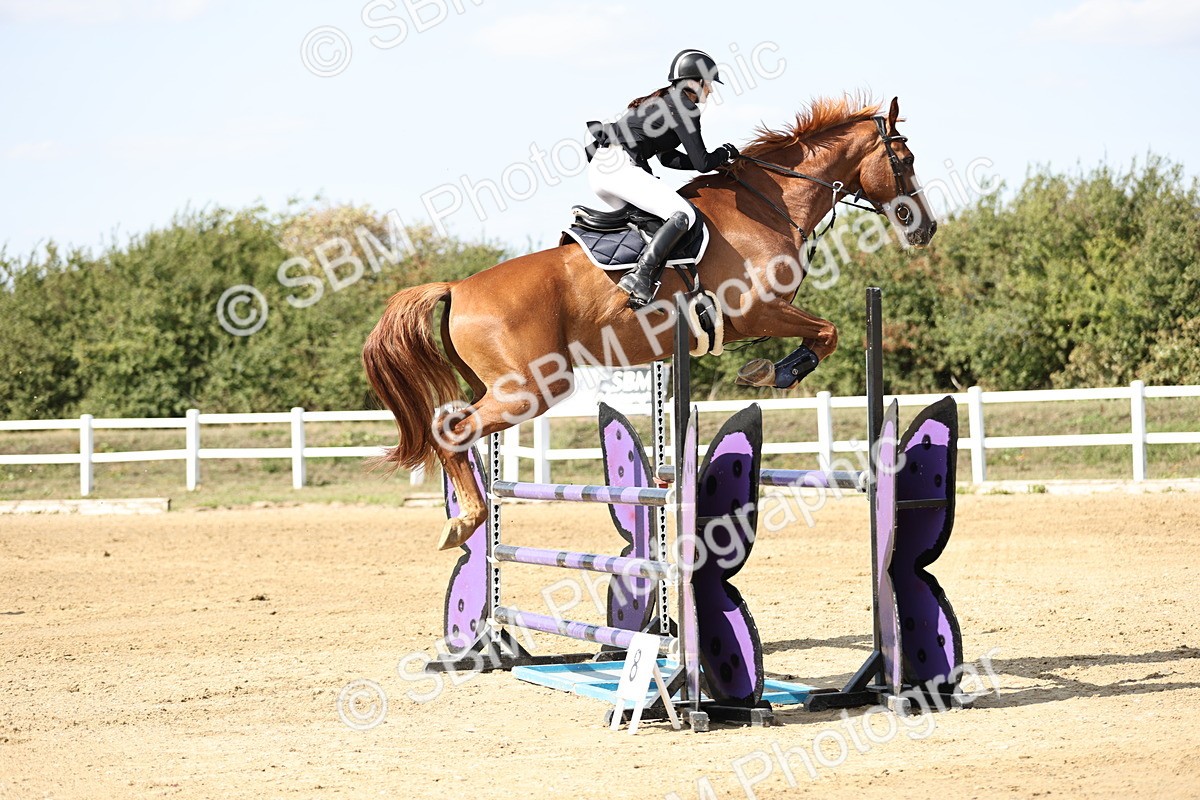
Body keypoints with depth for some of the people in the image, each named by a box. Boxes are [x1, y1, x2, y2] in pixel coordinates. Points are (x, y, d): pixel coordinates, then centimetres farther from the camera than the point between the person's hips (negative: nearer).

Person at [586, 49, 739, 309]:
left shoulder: (663, 100, 26)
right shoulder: (684, 107, -3)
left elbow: (668, 157, 33)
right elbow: (702, 163, -5)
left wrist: (715, 161, 25)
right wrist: (724, 154, 16)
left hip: (599, 169, 10)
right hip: (621, 167, -10)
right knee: (683, 214, -17)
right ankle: (640, 277, -30)